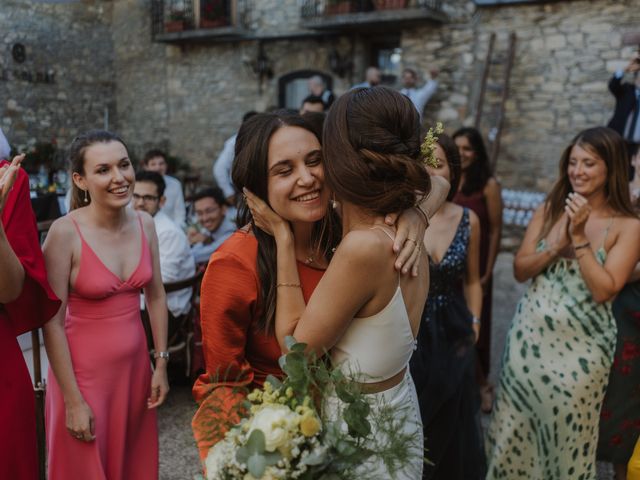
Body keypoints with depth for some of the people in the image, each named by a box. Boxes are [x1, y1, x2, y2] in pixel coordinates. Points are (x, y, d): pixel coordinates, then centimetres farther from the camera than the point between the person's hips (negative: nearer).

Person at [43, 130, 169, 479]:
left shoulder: (145, 225, -3)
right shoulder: (65, 233, -18)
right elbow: (52, 323, -15)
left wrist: (161, 363, 7)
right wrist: (73, 400, -13)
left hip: (135, 366, 5)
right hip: (83, 371, -4)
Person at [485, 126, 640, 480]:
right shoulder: (549, 210, 3)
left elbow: (603, 290, -16)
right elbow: (519, 271, -1)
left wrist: (580, 238, -18)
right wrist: (557, 245, -16)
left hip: (579, 347, -3)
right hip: (528, 336, 3)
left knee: (566, 437, 13)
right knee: (513, 431, 15)